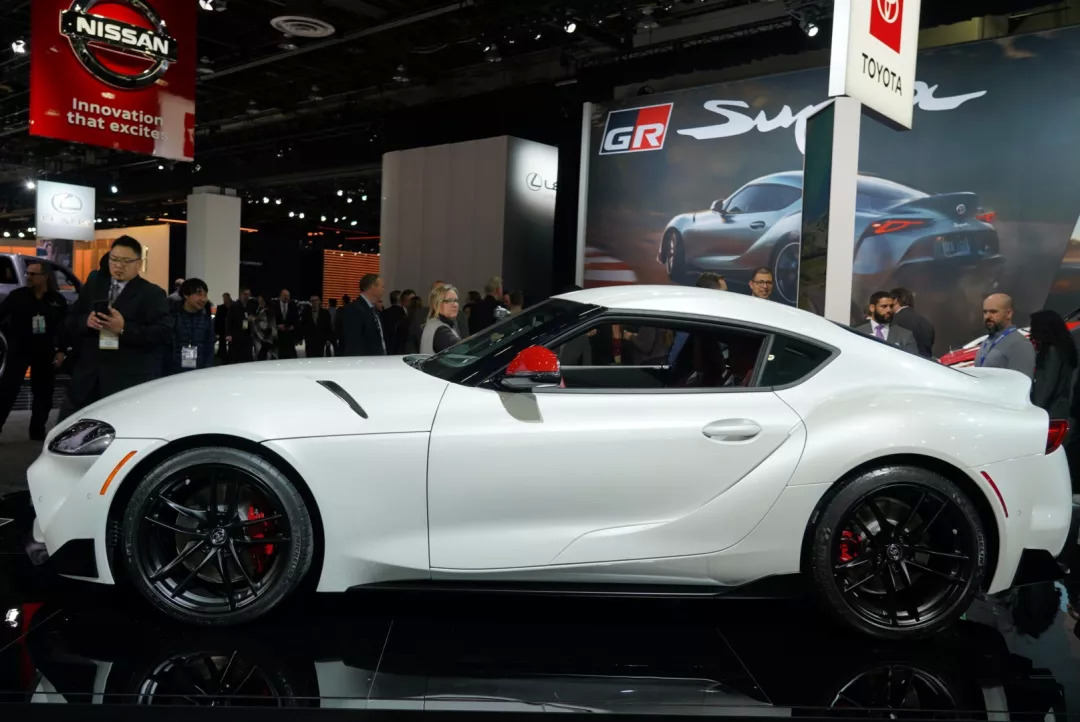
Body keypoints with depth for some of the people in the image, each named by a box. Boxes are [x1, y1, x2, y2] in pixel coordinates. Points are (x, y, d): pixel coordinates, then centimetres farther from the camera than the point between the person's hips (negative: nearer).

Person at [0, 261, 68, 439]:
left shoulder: (57, 300, 2)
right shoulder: (17, 296, -2)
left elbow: (65, 326, 5)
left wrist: (61, 350, 1)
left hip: (45, 352, 2)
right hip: (19, 350, -2)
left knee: (43, 393, 9)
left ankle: (37, 433, 21)